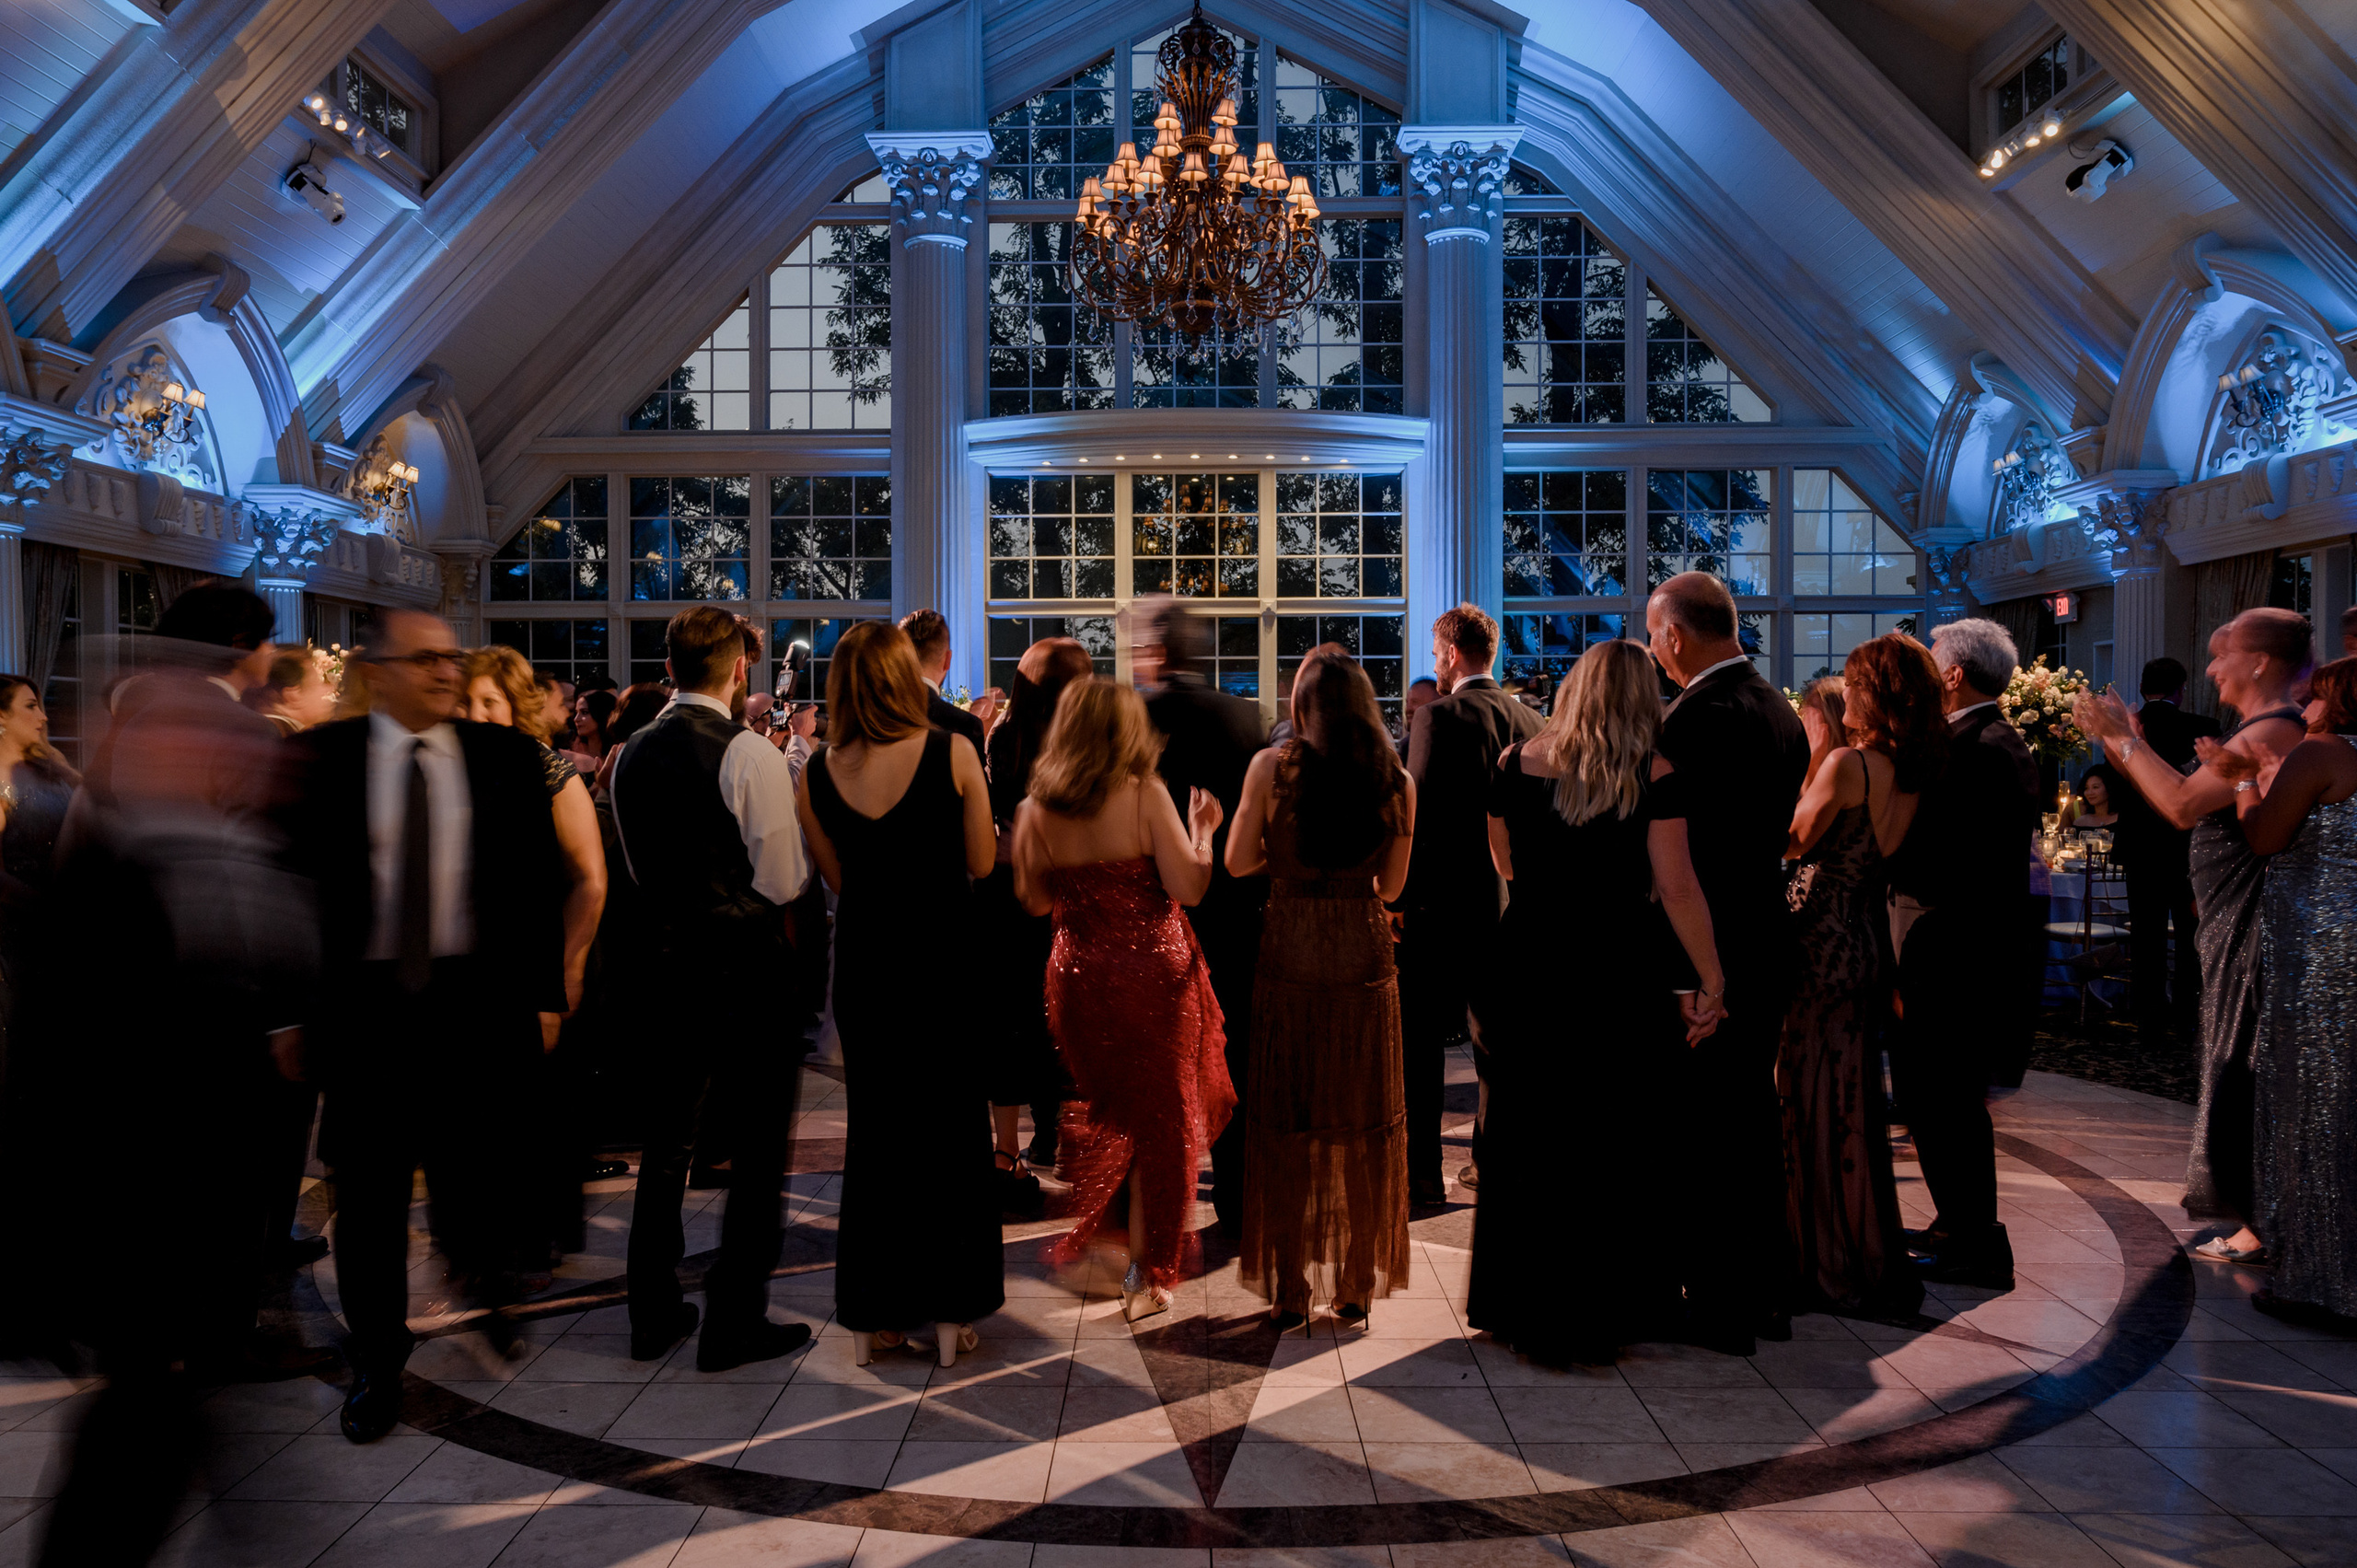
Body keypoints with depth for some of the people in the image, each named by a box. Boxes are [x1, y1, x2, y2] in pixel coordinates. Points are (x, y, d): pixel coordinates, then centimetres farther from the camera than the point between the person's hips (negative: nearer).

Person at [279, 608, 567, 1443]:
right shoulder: (320, 758, 0)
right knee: (369, 1189, 8)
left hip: (474, 996, 1)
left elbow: (538, 880, 4)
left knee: (477, 1175, 8)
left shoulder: (504, 757, 4)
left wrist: (542, 993, 0)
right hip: (362, 998, 0)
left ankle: (485, 1299, 36)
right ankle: (378, 1360, 23)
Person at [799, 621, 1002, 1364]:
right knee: (952, 1129, 10)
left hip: (863, 961, 3)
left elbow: (837, 877, 6)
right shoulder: (952, 752, -11)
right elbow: (982, 863, -5)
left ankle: (870, 1317, 21)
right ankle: (950, 1310, 17)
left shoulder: (817, 773, -3)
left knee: (872, 1132, 13)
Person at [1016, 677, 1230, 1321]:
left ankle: (1085, 1234, 30)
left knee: (1106, 1110, 25)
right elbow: (1188, 888, -15)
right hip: (1152, 973, -3)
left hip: (1077, 973, 4)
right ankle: (1145, 1275, 17)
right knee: (1159, 1120, 10)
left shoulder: (1036, 809, -3)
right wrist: (1203, 829, 0)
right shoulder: (1145, 795, -13)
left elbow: (1036, 902, 6)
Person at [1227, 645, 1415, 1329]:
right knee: (1366, 1122, 12)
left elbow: (1238, 862, 1)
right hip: (1366, 957, 2)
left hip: (1290, 952, -1)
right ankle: (1357, 1284, 20)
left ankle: (1291, 1289, 14)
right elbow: (1391, 886, 7)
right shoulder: (1398, 782, 0)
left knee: (1286, 1122, 8)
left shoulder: (1272, 766, -6)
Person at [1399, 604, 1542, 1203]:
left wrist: (1399, 894, -11)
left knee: (1422, 1040, 2)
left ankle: (1421, 1172, 5)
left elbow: (1419, 811, -17)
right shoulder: (1530, 720, 6)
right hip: (1506, 903, 6)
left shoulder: (1440, 716, -13)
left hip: (1440, 900, -6)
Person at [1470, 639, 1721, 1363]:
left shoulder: (1515, 763, -1)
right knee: (1616, 1144, 12)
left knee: (1527, 1139, 14)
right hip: (1620, 972, -2)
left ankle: (1527, 1309, 25)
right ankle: (1603, 1310, 20)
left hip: (1528, 967, 2)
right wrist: (1713, 984, -5)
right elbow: (1678, 888, -11)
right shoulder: (1651, 775, -9)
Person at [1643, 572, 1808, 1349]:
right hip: (1769, 941, 9)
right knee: (1754, 1119, 18)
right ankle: (1767, 1290, 29)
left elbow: (1678, 852, -19)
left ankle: (1720, 1305, 10)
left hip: (1710, 951, -9)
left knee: (1706, 1130, 1)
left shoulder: (1694, 717, -18)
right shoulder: (1781, 711, 9)